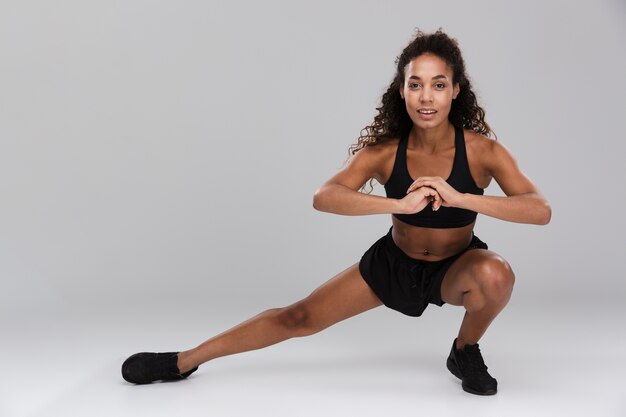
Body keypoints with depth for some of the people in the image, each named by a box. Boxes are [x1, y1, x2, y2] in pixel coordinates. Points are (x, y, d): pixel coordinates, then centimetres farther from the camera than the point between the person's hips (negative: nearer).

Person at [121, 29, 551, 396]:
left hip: (456, 266, 0)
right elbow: (323, 197, -36)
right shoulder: (384, 151, -22)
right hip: (393, 262, 1)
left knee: (496, 274, -36)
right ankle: (181, 362, 12)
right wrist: (400, 203, -50)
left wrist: (460, 197, -46)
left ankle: (465, 352, -2)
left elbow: (540, 210, -34)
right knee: (300, 317, -2)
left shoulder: (482, 150, -24)